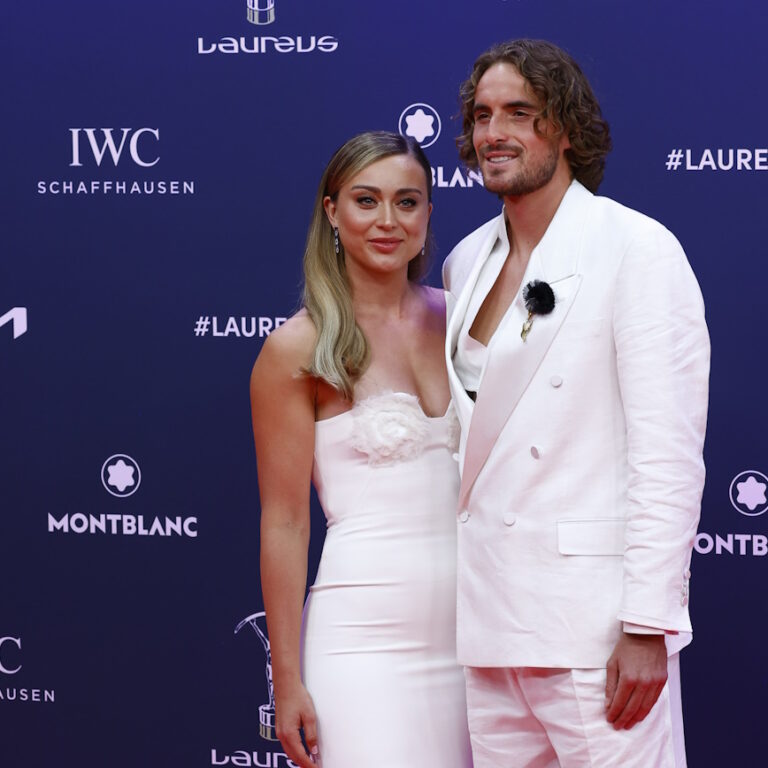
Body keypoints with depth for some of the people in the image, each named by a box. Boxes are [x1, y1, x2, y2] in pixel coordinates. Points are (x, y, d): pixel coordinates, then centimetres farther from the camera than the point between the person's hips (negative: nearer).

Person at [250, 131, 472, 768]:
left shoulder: (454, 319, 9)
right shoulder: (299, 349, -4)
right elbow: (284, 523, -5)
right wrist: (288, 680, -7)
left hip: (468, 629, 5)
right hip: (367, 637, -4)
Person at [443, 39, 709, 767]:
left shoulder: (638, 250, -6)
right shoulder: (465, 263, 14)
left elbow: (668, 454, -11)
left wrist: (647, 626, -16)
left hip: (597, 626, -6)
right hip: (486, 623, 6)